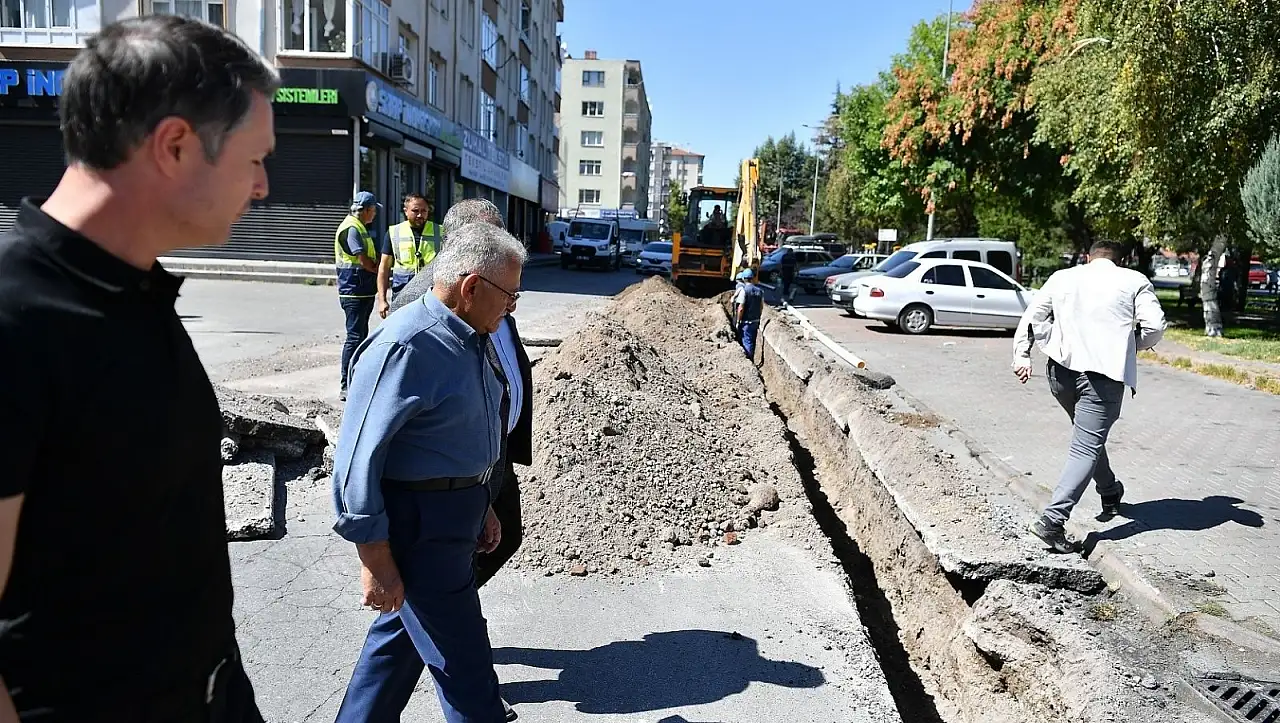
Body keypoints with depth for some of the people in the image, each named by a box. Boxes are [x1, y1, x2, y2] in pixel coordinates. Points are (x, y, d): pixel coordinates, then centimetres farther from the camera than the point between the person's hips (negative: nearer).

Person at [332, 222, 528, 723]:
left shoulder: (473, 338, 5)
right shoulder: (406, 348, -25)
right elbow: (358, 458, -23)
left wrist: (480, 506, 22)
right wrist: (375, 559, -19)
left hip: (458, 512, 9)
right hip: (420, 524, -9)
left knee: (403, 631, 25)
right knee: (464, 664, 6)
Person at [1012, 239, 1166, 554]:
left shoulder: (1061, 277, 15)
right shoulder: (1135, 280, 8)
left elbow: (1033, 318, 8)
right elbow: (1155, 325, -1)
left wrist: (1022, 356, 7)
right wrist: (1129, 345, 16)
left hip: (1061, 370, 4)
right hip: (1105, 372, -4)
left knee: (1088, 434, 27)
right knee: (1085, 447, -7)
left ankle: (1111, 494, 43)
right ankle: (1052, 520, -20)